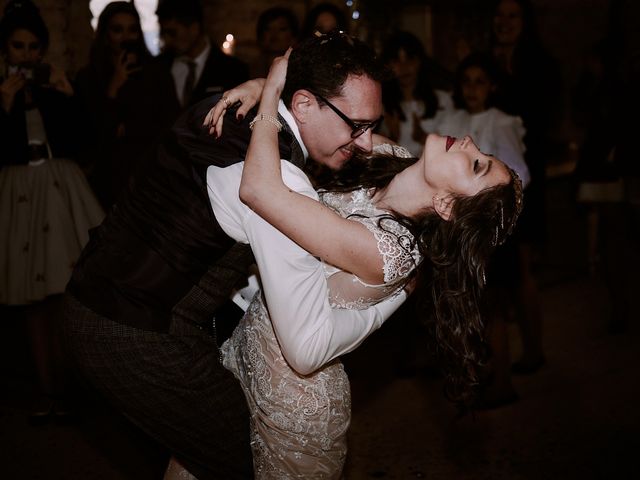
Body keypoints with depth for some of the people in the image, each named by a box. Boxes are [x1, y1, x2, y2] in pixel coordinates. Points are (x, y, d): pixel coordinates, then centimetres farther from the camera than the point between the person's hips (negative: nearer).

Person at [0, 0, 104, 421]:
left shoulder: (59, 85, 6)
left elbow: (81, 143, -3)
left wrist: (67, 97, -10)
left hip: (62, 190, -1)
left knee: (64, 294, -5)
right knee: (35, 299, 7)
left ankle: (64, 382, 8)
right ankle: (48, 387, 16)